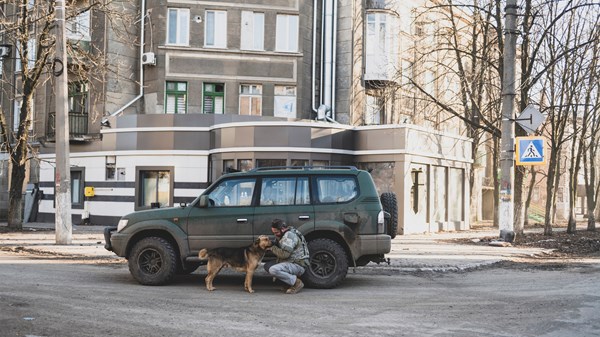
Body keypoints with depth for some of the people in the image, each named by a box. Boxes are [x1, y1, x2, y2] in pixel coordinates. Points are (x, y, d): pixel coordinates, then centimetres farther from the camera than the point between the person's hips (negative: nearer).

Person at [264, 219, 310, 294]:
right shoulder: (283, 235, 14)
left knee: (273, 270, -28)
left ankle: (297, 283, -13)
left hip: (298, 265, -11)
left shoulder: (289, 235, -18)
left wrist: (272, 248, -13)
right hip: (290, 263, 11)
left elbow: (284, 254, -26)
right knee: (267, 266, 8)